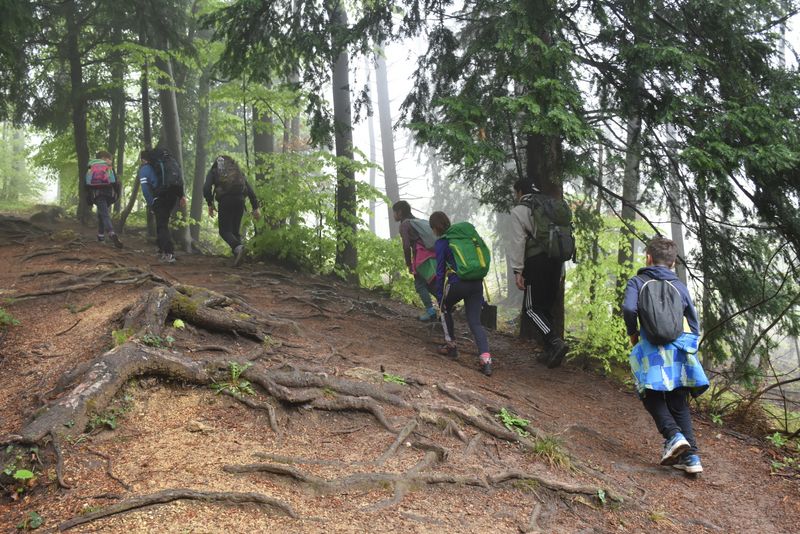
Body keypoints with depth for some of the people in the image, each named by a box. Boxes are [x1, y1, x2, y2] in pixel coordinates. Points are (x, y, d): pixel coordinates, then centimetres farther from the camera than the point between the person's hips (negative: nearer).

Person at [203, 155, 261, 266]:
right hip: (240, 200, 3)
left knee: (224, 230, 0)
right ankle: (237, 256, 4)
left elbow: (206, 188, -1)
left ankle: (238, 247, -28)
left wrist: (210, 204, 8)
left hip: (225, 200, -3)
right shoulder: (238, 170, 25)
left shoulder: (213, 171, 18)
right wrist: (255, 208, 12)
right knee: (235, 230, 14)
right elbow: (249, 189, 15)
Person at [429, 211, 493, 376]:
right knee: (475, 322, 5)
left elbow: (440, 271, -3)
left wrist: (439, 295, 3)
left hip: (457, 284, -5)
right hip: (476, 283, 5)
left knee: (445, 309, 26)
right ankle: (486, 359, -13)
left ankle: (451, 345, 28)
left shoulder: (441, 243, -2)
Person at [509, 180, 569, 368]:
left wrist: (518, 271, -9)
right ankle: (551, 352, 14)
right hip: (556, 261, 7)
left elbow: (518, 242, -10)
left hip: (536, 262, -7)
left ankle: (555, 342, -18)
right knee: (547, 306, 14)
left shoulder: (518, 211, -1)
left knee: (531, 307, 0)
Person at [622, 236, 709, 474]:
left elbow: (628, 308, -13)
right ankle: (691, 455, 4)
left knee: (653, 399, 10)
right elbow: (694, 325, 12)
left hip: (652, 350, -3)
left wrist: (633, 333, 3)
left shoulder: (637, 282, 6)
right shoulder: (680, 286, 15)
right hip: (680, 351, 3)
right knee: (679, 404, 12)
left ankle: (674, 436, -13)